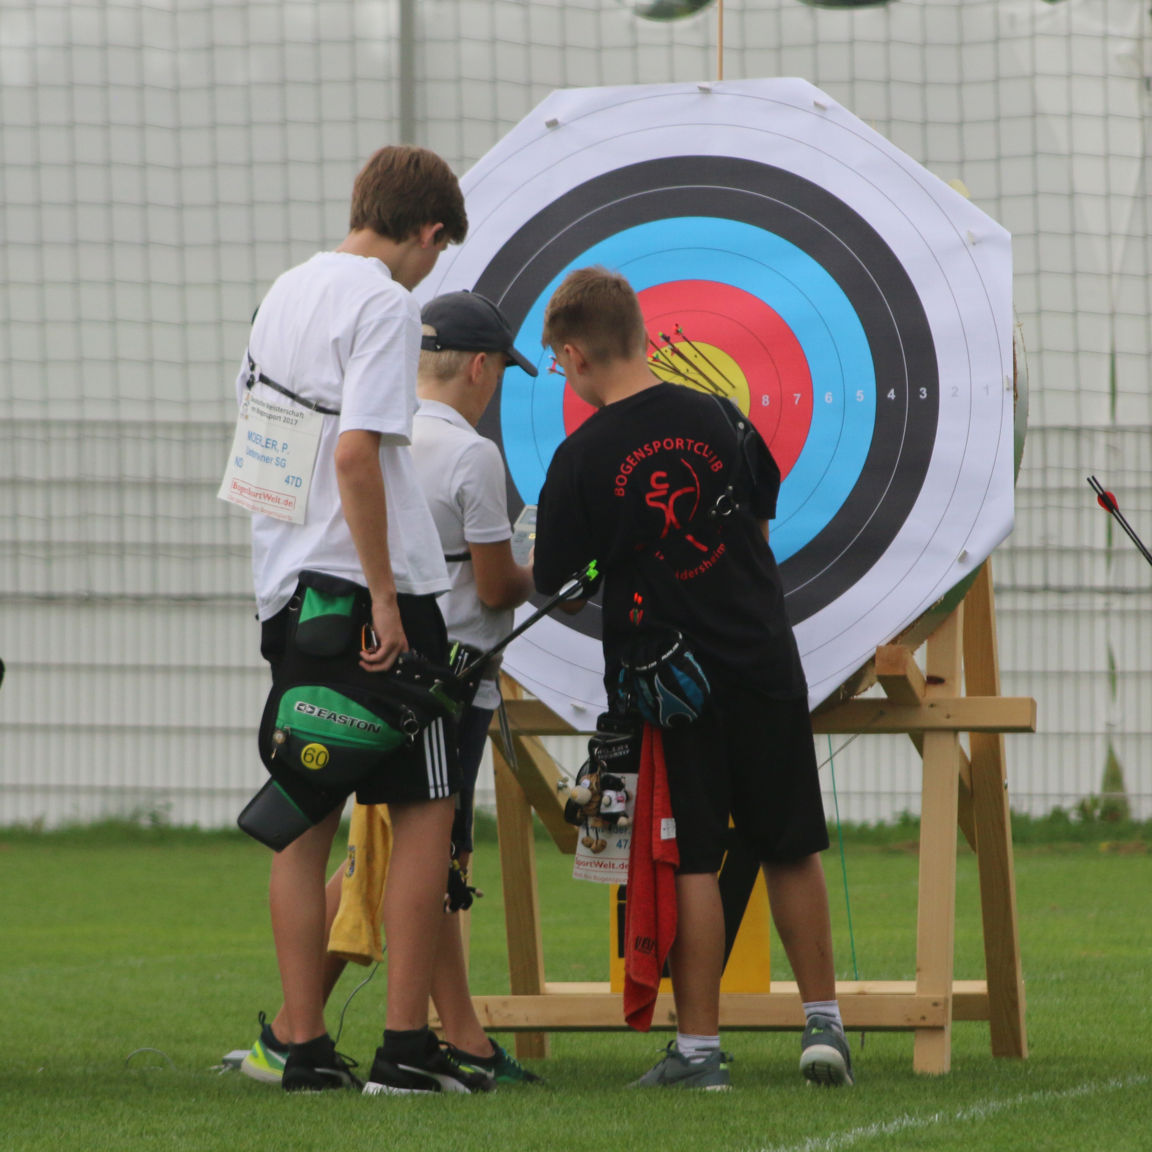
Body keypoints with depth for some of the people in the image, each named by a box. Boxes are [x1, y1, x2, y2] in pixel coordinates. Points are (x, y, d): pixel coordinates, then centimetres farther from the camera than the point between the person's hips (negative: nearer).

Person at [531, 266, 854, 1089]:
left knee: (690, 865, 1)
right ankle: (823, 1022, 14)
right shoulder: (719, 419, 0)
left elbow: (554, 586, -4)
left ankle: (700, 1046, 3)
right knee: (792, 852, 13)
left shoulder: (582, 460, -10)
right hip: (764, 665, 3)